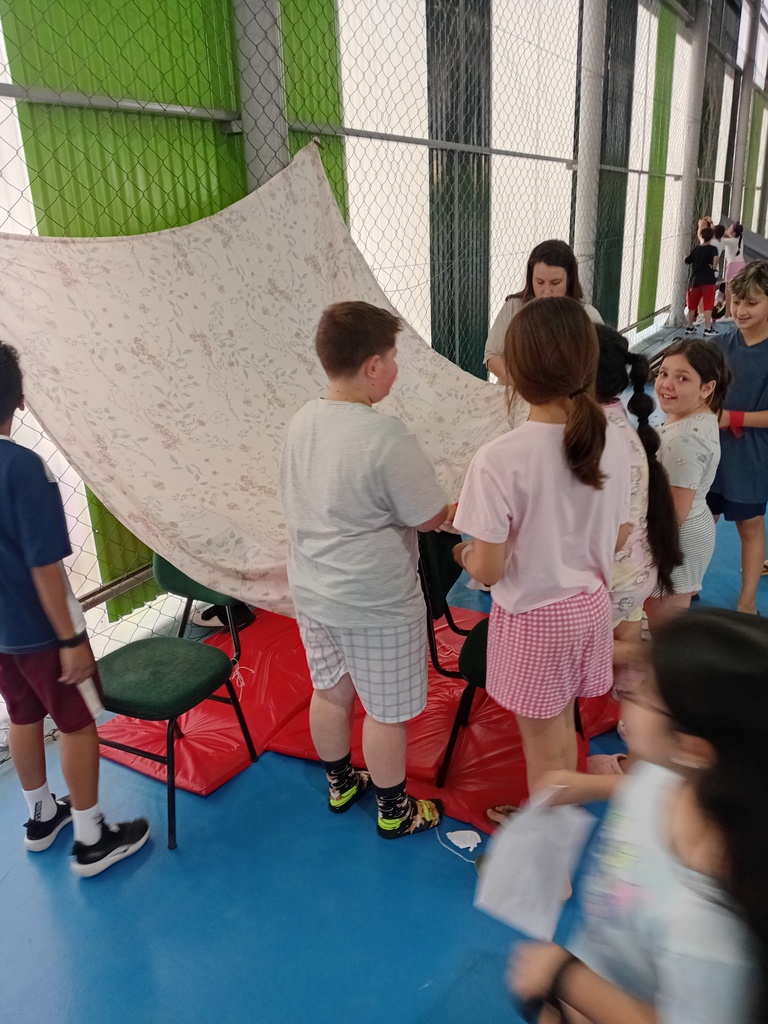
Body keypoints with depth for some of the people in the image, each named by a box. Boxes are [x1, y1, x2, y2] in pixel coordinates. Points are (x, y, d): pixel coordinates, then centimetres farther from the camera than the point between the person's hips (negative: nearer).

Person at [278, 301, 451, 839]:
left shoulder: (302, 421, -3)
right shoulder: (386, 436, -25)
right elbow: (430, 517, -18)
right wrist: (463, 507, 5)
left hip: (313, 592, 7)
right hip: (377, 603, -7)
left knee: (331, 691, 24)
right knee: (386, 710, 13)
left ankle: (341, 784, 46)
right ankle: (395, 810, 34)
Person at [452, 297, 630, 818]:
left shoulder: (499, 458, -27)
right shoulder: (612, 441, -10)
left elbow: (488, 571, -21)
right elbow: (619, 538, 2)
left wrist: (464, 555, 1)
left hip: (534, 617, -5)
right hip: (591, 606, 6)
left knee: (543, 743, 17)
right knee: (563, 723, 27)